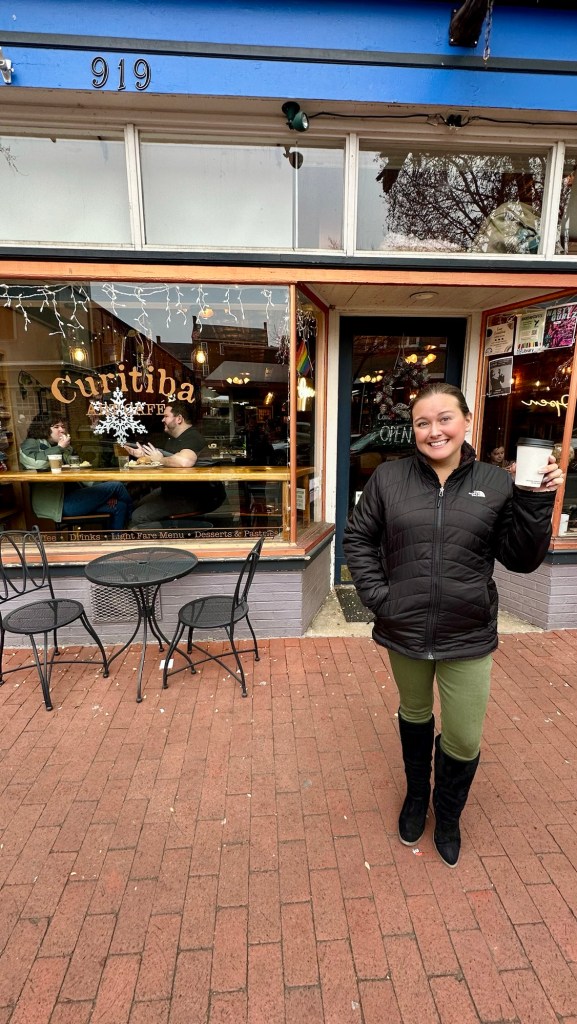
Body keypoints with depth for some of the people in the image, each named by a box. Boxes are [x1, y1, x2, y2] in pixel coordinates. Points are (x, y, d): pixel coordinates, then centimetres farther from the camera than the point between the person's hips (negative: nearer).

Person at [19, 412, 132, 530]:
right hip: (59, 502, -8)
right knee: (117, 487, -12)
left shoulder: (67, 449, 23)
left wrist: (103, 493, 1)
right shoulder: (31, 443, 2)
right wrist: (59, 447, -10)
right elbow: (35, 462, -23)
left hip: (75, 496, 8)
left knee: (119, 506, -8)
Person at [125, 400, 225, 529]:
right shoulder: (174, 438, 14)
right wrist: (143, 455, 6)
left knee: (139, 517, -18)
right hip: (171, 490, 11)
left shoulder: (193, 437, -20)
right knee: (132, 508, 13)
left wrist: (160, 460, -23)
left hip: (192, 497, -11)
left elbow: (185, 461, -41)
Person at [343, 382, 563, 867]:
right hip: (405, 631, 1)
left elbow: (522, 559, -4)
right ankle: (416, 796, 53)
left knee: (464, 741, 11)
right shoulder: (389, 477, -7)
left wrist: (536, 502, -17)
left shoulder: (496, 484, -6)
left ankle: (448, 816, 45)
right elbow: (358, 537, 1)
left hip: (468, 637, 0)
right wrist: (376, 593, -8)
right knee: (414, 714, 24)